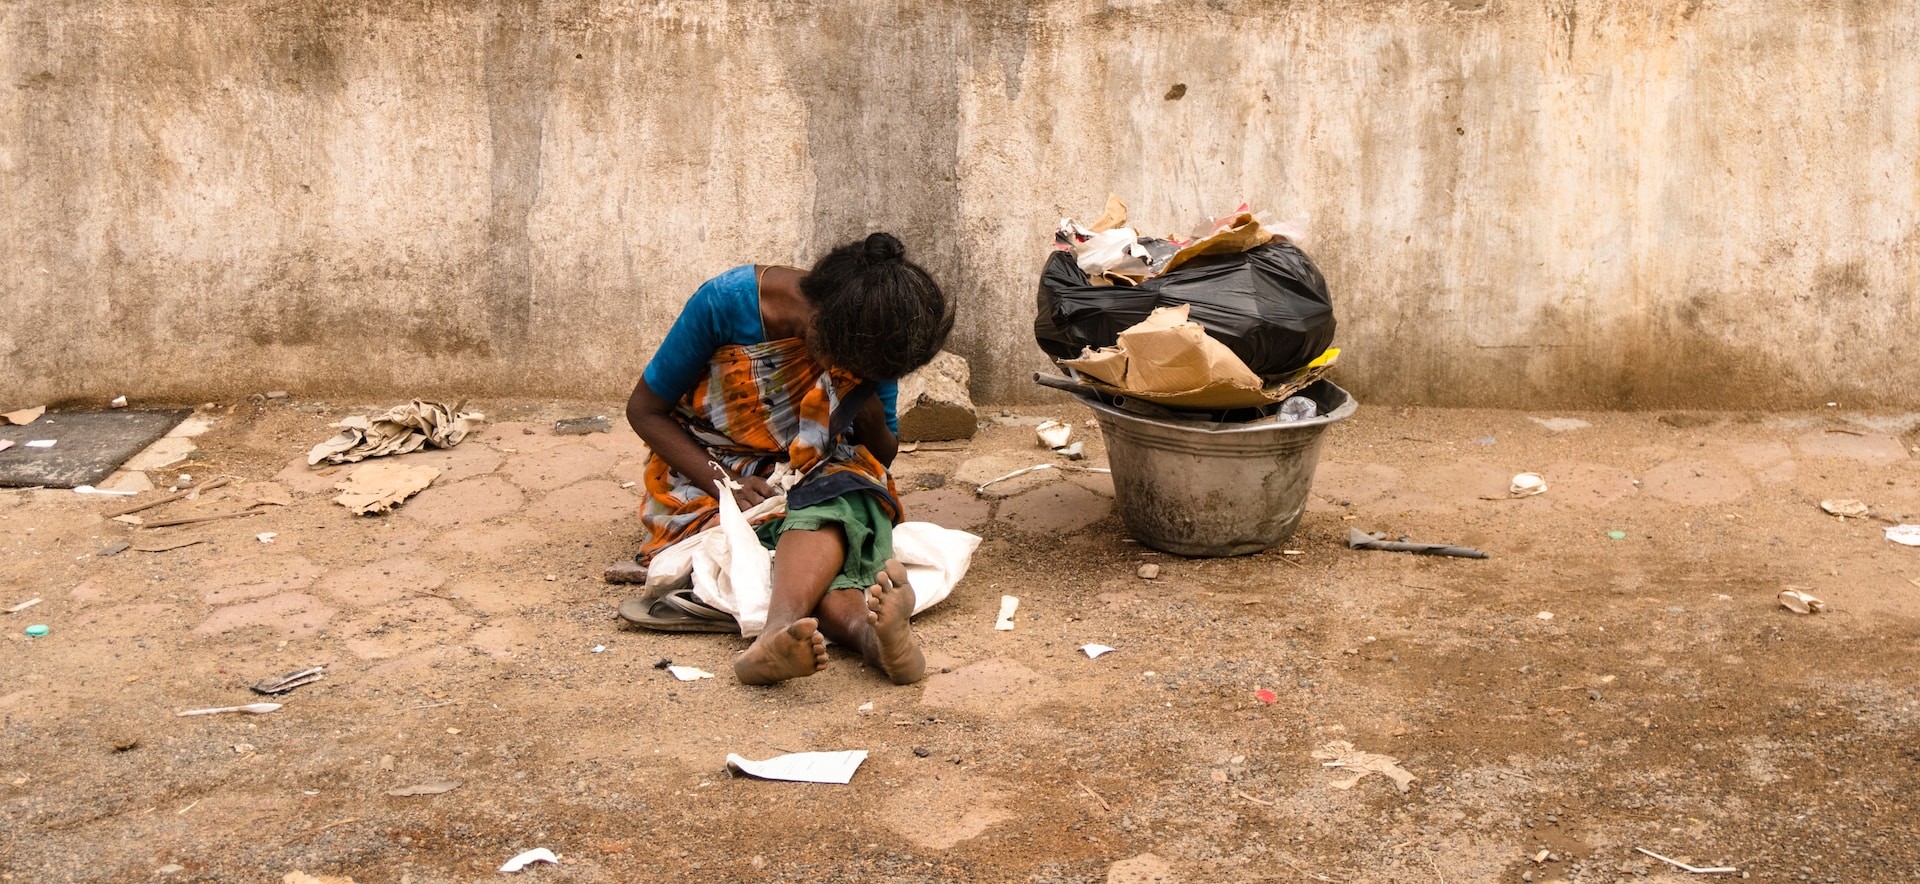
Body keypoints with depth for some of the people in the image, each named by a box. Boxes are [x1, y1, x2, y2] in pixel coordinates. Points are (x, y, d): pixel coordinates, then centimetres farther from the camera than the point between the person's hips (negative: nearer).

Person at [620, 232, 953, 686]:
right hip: (707, 481, -2)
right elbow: (645, 410, -9)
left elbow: (883, 456, 7)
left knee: (836, 503, -38)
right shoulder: (727, 302, -18)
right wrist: (725, 483, -23)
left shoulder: (865, 344, -7)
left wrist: (870, 420, -18)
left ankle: (780, 630, -65)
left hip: (815, 485, 2)